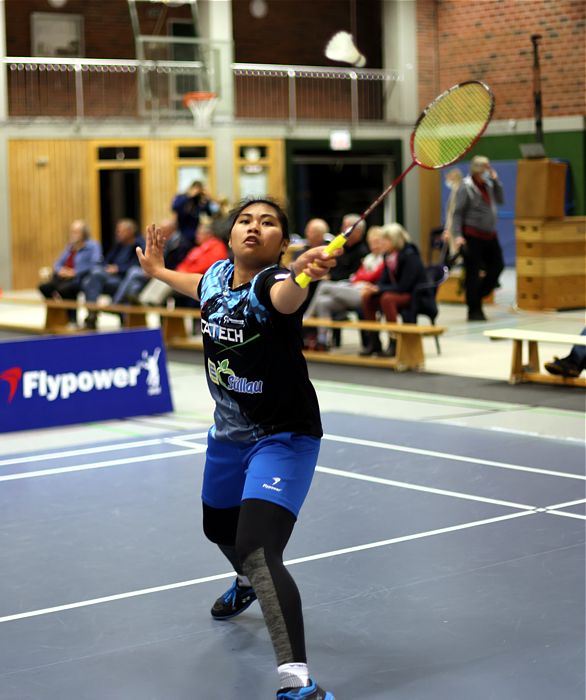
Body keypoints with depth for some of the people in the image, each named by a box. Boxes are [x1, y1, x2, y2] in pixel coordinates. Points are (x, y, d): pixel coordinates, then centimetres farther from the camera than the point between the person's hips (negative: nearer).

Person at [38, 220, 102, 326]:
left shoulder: (92, 246, 2)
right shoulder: (70, 247, 24)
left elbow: (95, 264, -14)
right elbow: (58, 263, 26)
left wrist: (75, 272, -17)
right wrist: (60, 270, 1)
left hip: (79, 279, -7)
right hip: (63, 277, 7)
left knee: (64, 289, -38)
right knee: (43, 287, -19)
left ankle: (73, 320, -22)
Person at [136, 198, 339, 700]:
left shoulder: (272, 281, -25)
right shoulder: (217, 275, -4)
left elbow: (286, 298, -53)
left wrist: (303, 274, -73)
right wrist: (159, 271, 33)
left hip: (283, 437, -9)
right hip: (229, 434, 9)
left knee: (259, 549, -27)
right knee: (219, 528, 31)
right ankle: (248, 585, 67)